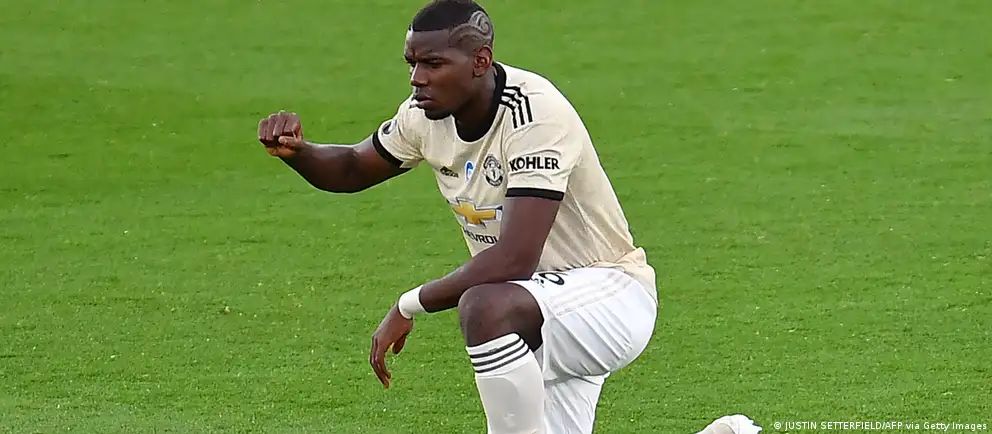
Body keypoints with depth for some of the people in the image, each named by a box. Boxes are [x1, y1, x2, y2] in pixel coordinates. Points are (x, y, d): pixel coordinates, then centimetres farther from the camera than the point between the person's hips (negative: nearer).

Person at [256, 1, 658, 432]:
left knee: (486, 307, -37)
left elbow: (513, 260, -34)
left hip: (610, 296, -8)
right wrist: (295, 150, -8)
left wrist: (409, 306, -23)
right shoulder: (427, 114, -3)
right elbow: (352, 169, 16)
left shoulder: (535, 114, -27)